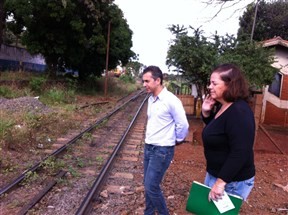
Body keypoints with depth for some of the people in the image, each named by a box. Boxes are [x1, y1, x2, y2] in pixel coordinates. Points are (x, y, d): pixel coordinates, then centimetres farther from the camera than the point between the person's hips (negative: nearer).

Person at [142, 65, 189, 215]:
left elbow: (183, 125, -13)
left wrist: (178, 140, 2)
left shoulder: (171, 100, -19)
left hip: (162, 150, -8)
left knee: (151, 186, -4)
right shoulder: (151, 99, 5)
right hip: (148, 147, 8)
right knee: (148, 184, 16)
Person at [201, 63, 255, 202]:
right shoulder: (221, 107, 4)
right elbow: (213, 130, 19)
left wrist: (221, 182, -27)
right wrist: (206, 112, 1)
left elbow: (240, 153, -30)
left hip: (232, 181, -9)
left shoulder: (239, 112, -25)